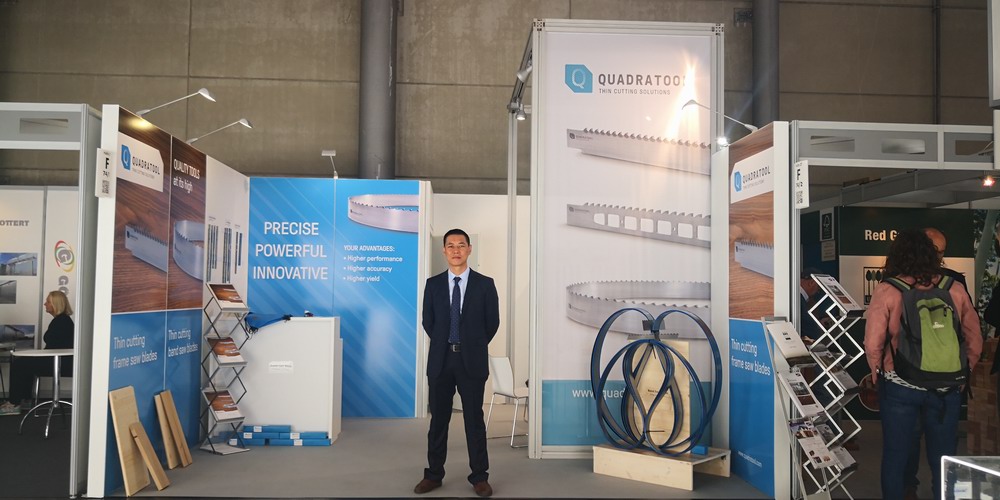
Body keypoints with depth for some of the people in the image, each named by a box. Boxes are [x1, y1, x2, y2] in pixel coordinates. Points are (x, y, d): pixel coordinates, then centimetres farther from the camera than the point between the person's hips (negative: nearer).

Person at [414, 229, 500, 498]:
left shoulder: (485, 284, 0)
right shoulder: (433, 284, 5)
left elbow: (492, 322, 5)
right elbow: (428, 322, 11)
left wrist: (473, 346, 9)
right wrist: (445, 345, 9)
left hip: (471, 361, -1)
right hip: (440, 360, 2)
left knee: (474, 419, 4)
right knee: (438, 419, 8)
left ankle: (479, 477, 14)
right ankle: (434, 474, 19)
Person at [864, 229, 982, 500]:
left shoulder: (886, 291, -10)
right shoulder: (955, 290, -3)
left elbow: (872, 345, -13)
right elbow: (975, 341, 4)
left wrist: (877, 373, 6)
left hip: (900, 386, -2)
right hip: (946, 388, 2)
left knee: (895, 455, 12)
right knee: (943, 458, 14)